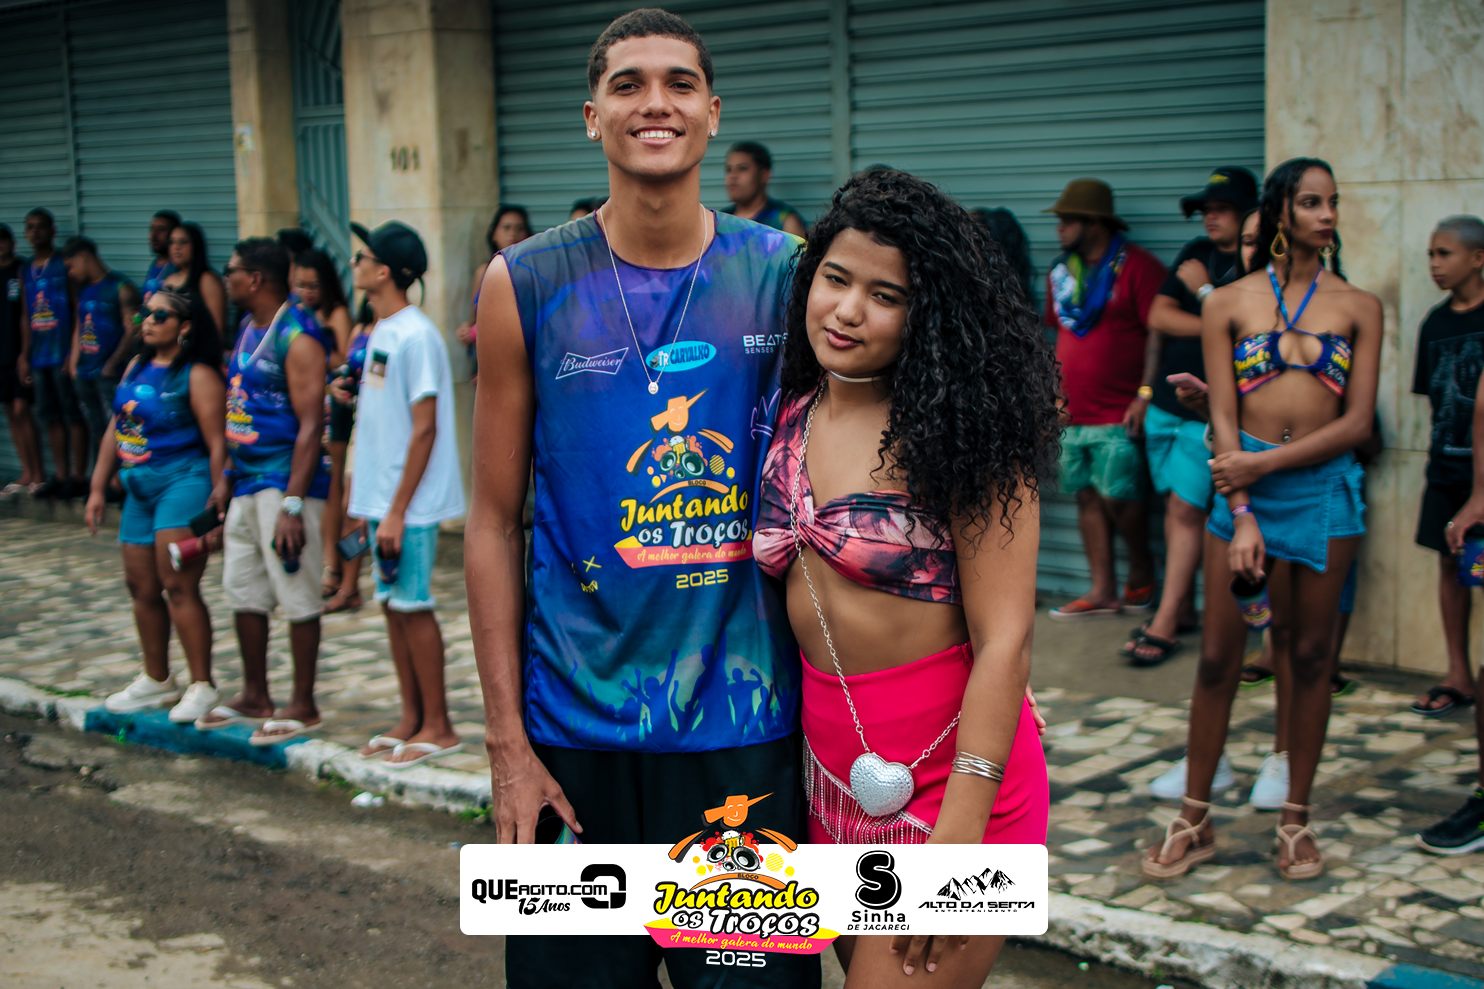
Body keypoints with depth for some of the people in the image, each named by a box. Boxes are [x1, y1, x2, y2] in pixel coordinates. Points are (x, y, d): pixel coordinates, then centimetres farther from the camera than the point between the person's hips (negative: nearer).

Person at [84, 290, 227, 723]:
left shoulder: (198, 376, -10)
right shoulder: (137, 368, 14)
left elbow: (217, 442, -14)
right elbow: (115, 430, 18)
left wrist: (220, 494, -19)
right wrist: (98, 487, 16)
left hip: (184, 482, -9)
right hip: (140, 489, 9)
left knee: (178, 586, -13)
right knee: (142, 587, 14)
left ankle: (202, 687, -7)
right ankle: (156, 680, 28)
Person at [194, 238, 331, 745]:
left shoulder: (297, 338, -15)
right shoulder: (248, 328, 13)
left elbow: (310, 426, -19)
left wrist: (292, 504, -24)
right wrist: (223, 477, 18)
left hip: (285, 480, -10)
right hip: (246, 480, 10)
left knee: (297, 597, -1)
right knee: (243, 590, 15)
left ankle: (303, 707, 9)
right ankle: (254, 696, 28)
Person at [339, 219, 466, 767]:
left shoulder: (415, 335, -16)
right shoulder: (381, 332, 12)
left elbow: (424, 429, -19)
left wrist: (398, 510, -20)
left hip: (409, 501, -9)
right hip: (380, 496, 9)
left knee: (413, 606, -3)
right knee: (392, 605, 12)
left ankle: (438, 727, 7)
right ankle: (411, 718, 21)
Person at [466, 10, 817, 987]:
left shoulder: (784, 274, 1)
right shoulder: (527, 284, -2)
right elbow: (495, 521, 0)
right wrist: (506, 742, -4)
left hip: (751, 725, 1)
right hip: (579, 730, -1)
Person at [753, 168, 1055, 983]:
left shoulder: (961, 432, -13)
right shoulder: (789, 421, 4)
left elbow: (1004, 641, -17)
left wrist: (960, 830, -23)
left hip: (949, 771, -6)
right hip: (830, 771, 6)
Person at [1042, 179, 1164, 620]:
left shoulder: (1136, 266, -8)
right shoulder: (1062, 270, 13)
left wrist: (1146, 394, -16)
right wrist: (1055, 391, 13)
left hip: (1118, 414, -7)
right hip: (1074, 413, 7)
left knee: (1118, 496, -10)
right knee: (1087, 497, 7)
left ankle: (1142, 568, 15)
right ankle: (1103, 591, 13)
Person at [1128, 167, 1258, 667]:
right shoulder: (1195, 254, 11)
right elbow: (1158, 317, 4)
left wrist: (1199, 288, -16)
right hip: (1167, 402, 6)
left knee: (1186, 510, -8)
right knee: (1176, 507, 12)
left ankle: (1164, 624, -5)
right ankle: (1183, 609, 23)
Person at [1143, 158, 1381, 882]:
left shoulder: (1358, 307, 5)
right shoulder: (1229, 303, 3)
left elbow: (1357, 422, -2)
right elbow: (1224, 420, -2)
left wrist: (1265, 464, -11)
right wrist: (1241, 518, -12)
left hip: (1324, 489, 1)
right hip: (1243, 484, -1)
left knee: (1309, 655, 8)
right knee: (1219, 658, 2)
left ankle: (1296, 820, 20)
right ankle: (1194, 820, 14)